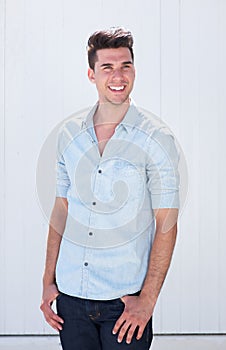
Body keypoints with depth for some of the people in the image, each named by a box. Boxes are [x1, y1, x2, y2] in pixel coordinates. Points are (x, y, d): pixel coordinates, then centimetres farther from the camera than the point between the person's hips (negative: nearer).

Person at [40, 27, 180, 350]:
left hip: (125, 299, -3)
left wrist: (148, 299, -13)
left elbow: (166, 225, -8)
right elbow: (61, 208, 10)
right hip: (70, 292, 3)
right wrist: (48, 281, 7)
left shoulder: (156, 138, -7)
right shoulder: (69, 133, 5)